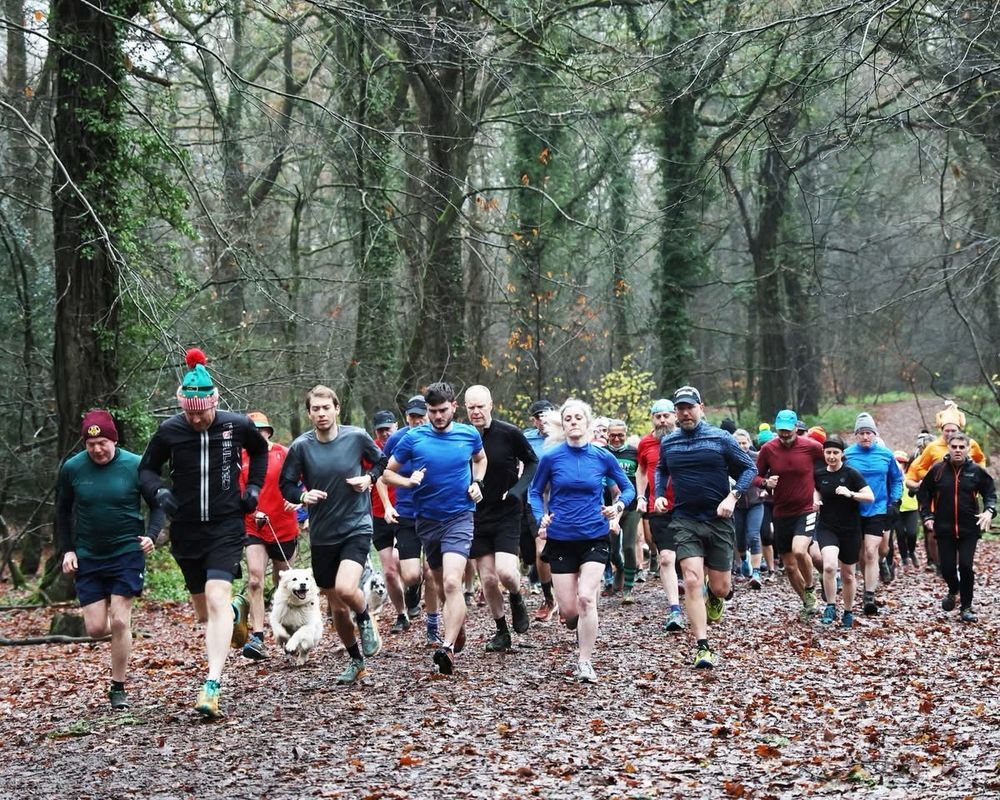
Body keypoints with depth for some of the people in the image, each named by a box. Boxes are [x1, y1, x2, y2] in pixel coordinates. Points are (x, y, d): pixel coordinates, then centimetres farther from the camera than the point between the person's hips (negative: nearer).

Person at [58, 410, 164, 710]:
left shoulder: (135, 466, -9)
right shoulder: (72, 468, -3)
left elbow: (157, 505, 2)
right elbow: (62, 511, 12)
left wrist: (151, 535, -15)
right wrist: (67, 549, 4)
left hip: (127, 553, -2)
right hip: (88, 558, 2)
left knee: (119, 621, -10)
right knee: (96, 628, -1)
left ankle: (118, 688, 5)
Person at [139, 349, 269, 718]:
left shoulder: (237, 425, -7)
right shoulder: (170, 430, -8)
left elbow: (260, 451, 16)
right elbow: (146, 468, 8)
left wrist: (253, 486, 5)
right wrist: (159, 492, -13)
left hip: (226, 528, -2)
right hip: (186, 531, 3)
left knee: (216, 599, -20)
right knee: (204, 610, 14)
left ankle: (212, 685, -23)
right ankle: (235, 611, 52)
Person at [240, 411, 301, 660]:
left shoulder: (283, 453, -4)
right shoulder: (241, 459, 0)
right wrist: (253, 511, -18)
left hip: (284, 528, 0)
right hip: (254, 529, 0)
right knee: (255, 580, -17)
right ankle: (257, 637, -21)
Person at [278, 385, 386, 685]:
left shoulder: (357, 437, -6)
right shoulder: (301, 447, -6)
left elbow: (381, 461, 12)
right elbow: (285, 484, 3)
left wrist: (369, 478, -8)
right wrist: (302, 496, -17)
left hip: (356, 527, -2)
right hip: (322, 535, 2)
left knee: (345, 589, -26)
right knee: (337, 607, 10)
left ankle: (367, 621, 8)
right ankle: (356, 660, 32)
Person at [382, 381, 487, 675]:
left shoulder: (469, 434, 0)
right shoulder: (413, 438, -4)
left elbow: (480, 458, 22)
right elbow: (388, 472, 5)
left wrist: (476, 483, 4)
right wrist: (409, 482, -15)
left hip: (460, 517, -2)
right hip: (427, 519, 2)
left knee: (452, 583, -20)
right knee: (442, 583, 16)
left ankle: (448, 647, -26)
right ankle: (458, 626, 43)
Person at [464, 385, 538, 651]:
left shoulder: (509, 433, -10)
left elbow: (532, 462, 4)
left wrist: (518, 489, -10)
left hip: (507, 514, -3)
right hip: (477, 517, 3)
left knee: (505, 571, -20)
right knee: (488, 579, 4)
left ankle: (517, 600, 15)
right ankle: (502, 632, 21)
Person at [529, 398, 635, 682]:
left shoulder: (603, 457, -3)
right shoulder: (550, 457, -3)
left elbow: (628, 488, 9)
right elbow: (535, 492, 9)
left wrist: (618, 506, -11)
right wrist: (541, 518, -9)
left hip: (595, 538, -1)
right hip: (560, 540, 1)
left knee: (586, 597, -19)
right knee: (568, 610, 1)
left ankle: (585, 662, -8)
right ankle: (583, 633, 38)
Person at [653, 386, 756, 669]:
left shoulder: (720, 439, -4)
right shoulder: (668, 443, 6)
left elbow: (749, 468, 2)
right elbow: (661, 470, 26)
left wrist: (733, 497, -12)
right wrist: (659, 495, 9)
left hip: (718, 521, -1)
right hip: (685, 521, 1)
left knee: (720, 587, 6)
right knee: (692, 580, -16)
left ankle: (713, 597, 46)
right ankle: (703, 648, -15)